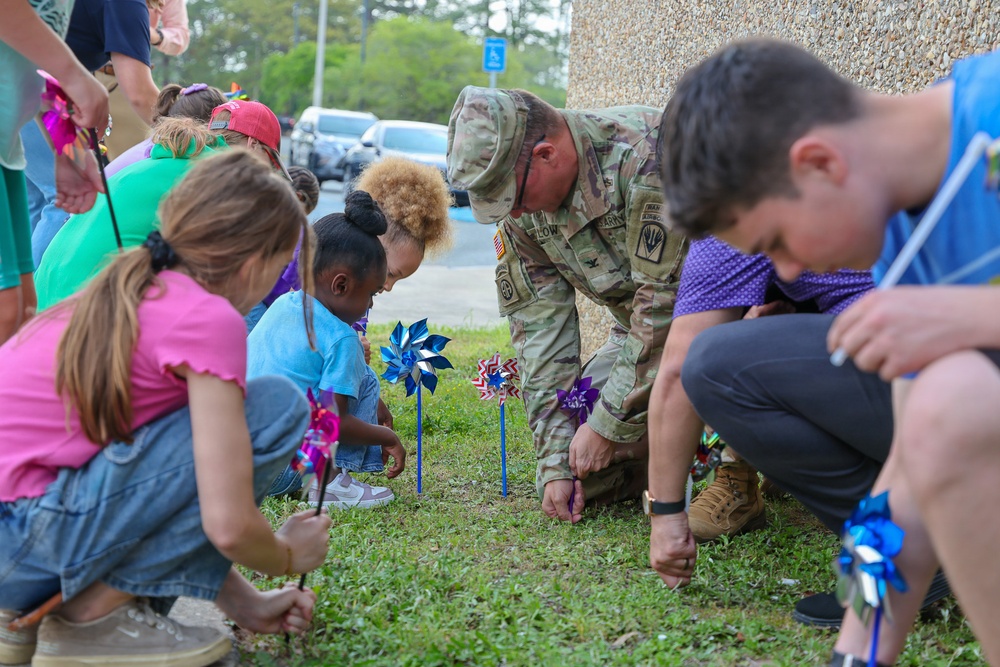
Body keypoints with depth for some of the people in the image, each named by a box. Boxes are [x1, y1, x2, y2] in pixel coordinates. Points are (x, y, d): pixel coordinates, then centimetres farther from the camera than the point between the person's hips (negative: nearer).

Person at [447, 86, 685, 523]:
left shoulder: (646, 157, -31)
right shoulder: (522, 198, -7)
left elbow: (663, 303, -31)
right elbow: (540, 325, -6)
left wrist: (609, 424, -24)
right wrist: (555, 462, -10)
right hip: (639, 327, 6)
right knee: (570, 480, -5)